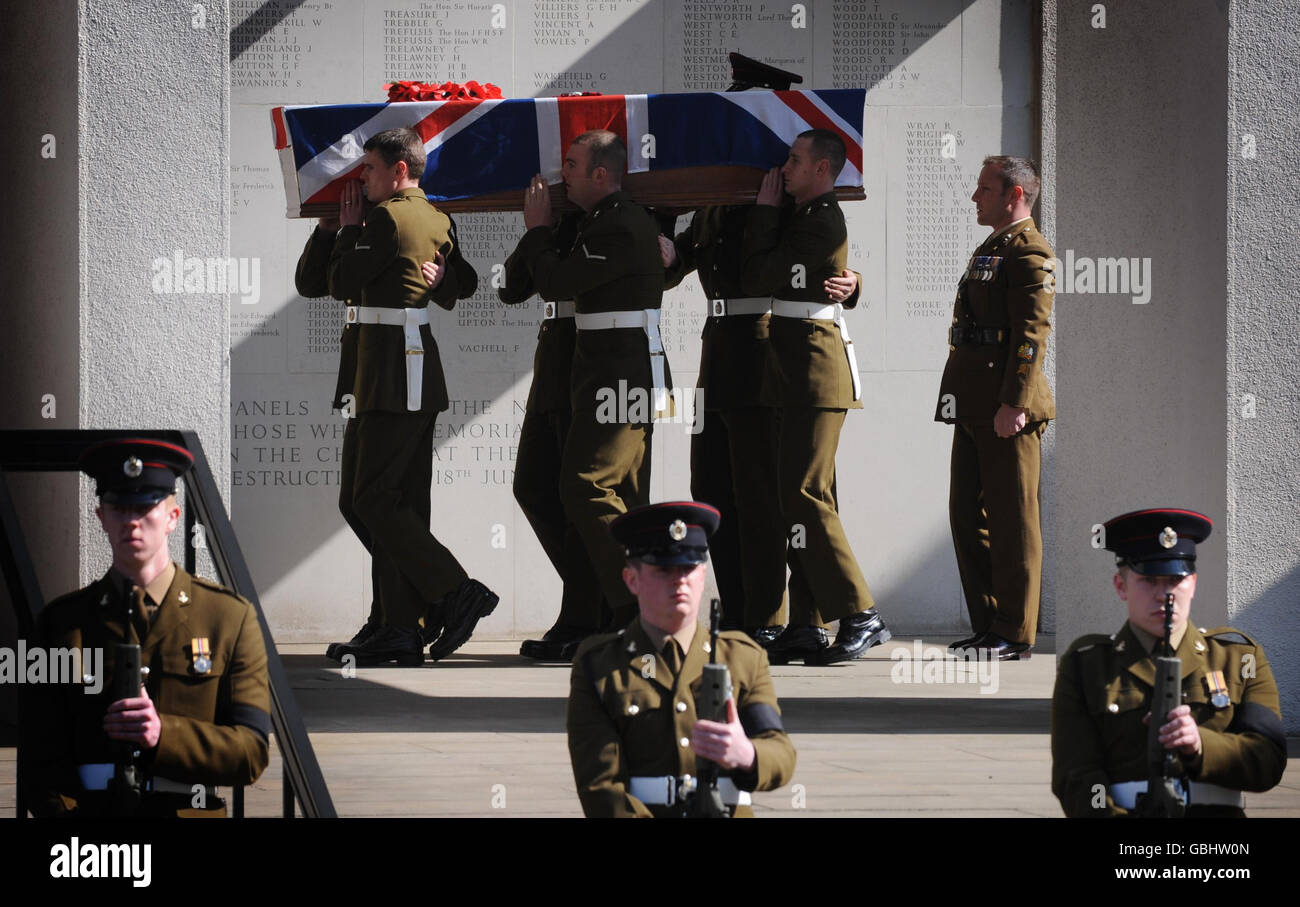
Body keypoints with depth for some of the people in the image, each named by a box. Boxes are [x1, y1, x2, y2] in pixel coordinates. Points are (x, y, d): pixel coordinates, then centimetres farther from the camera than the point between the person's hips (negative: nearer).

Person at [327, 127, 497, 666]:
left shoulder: (388, 218, -12)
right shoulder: (437, 220, 14)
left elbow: (341, 284, -8)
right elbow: (455, 293, 18)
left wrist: (349, 228, 5)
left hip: (394, 374, -9)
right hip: (421, 376, 9)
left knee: (372, 497, -8)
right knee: (403, 500, 7)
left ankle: (457, 593, -14)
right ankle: (402, 629, 6)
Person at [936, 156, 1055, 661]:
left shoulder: (1029, 254, -10)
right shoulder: (990, 250, 21)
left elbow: (1032, 335, -17)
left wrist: (1013, 404, -22)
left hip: (1008, 414, -10)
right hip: (974, 411, 10)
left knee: (1012, 522, -4)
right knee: (968, 518, 11)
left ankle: (1015, 634, 0)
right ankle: (988, 627, 17)